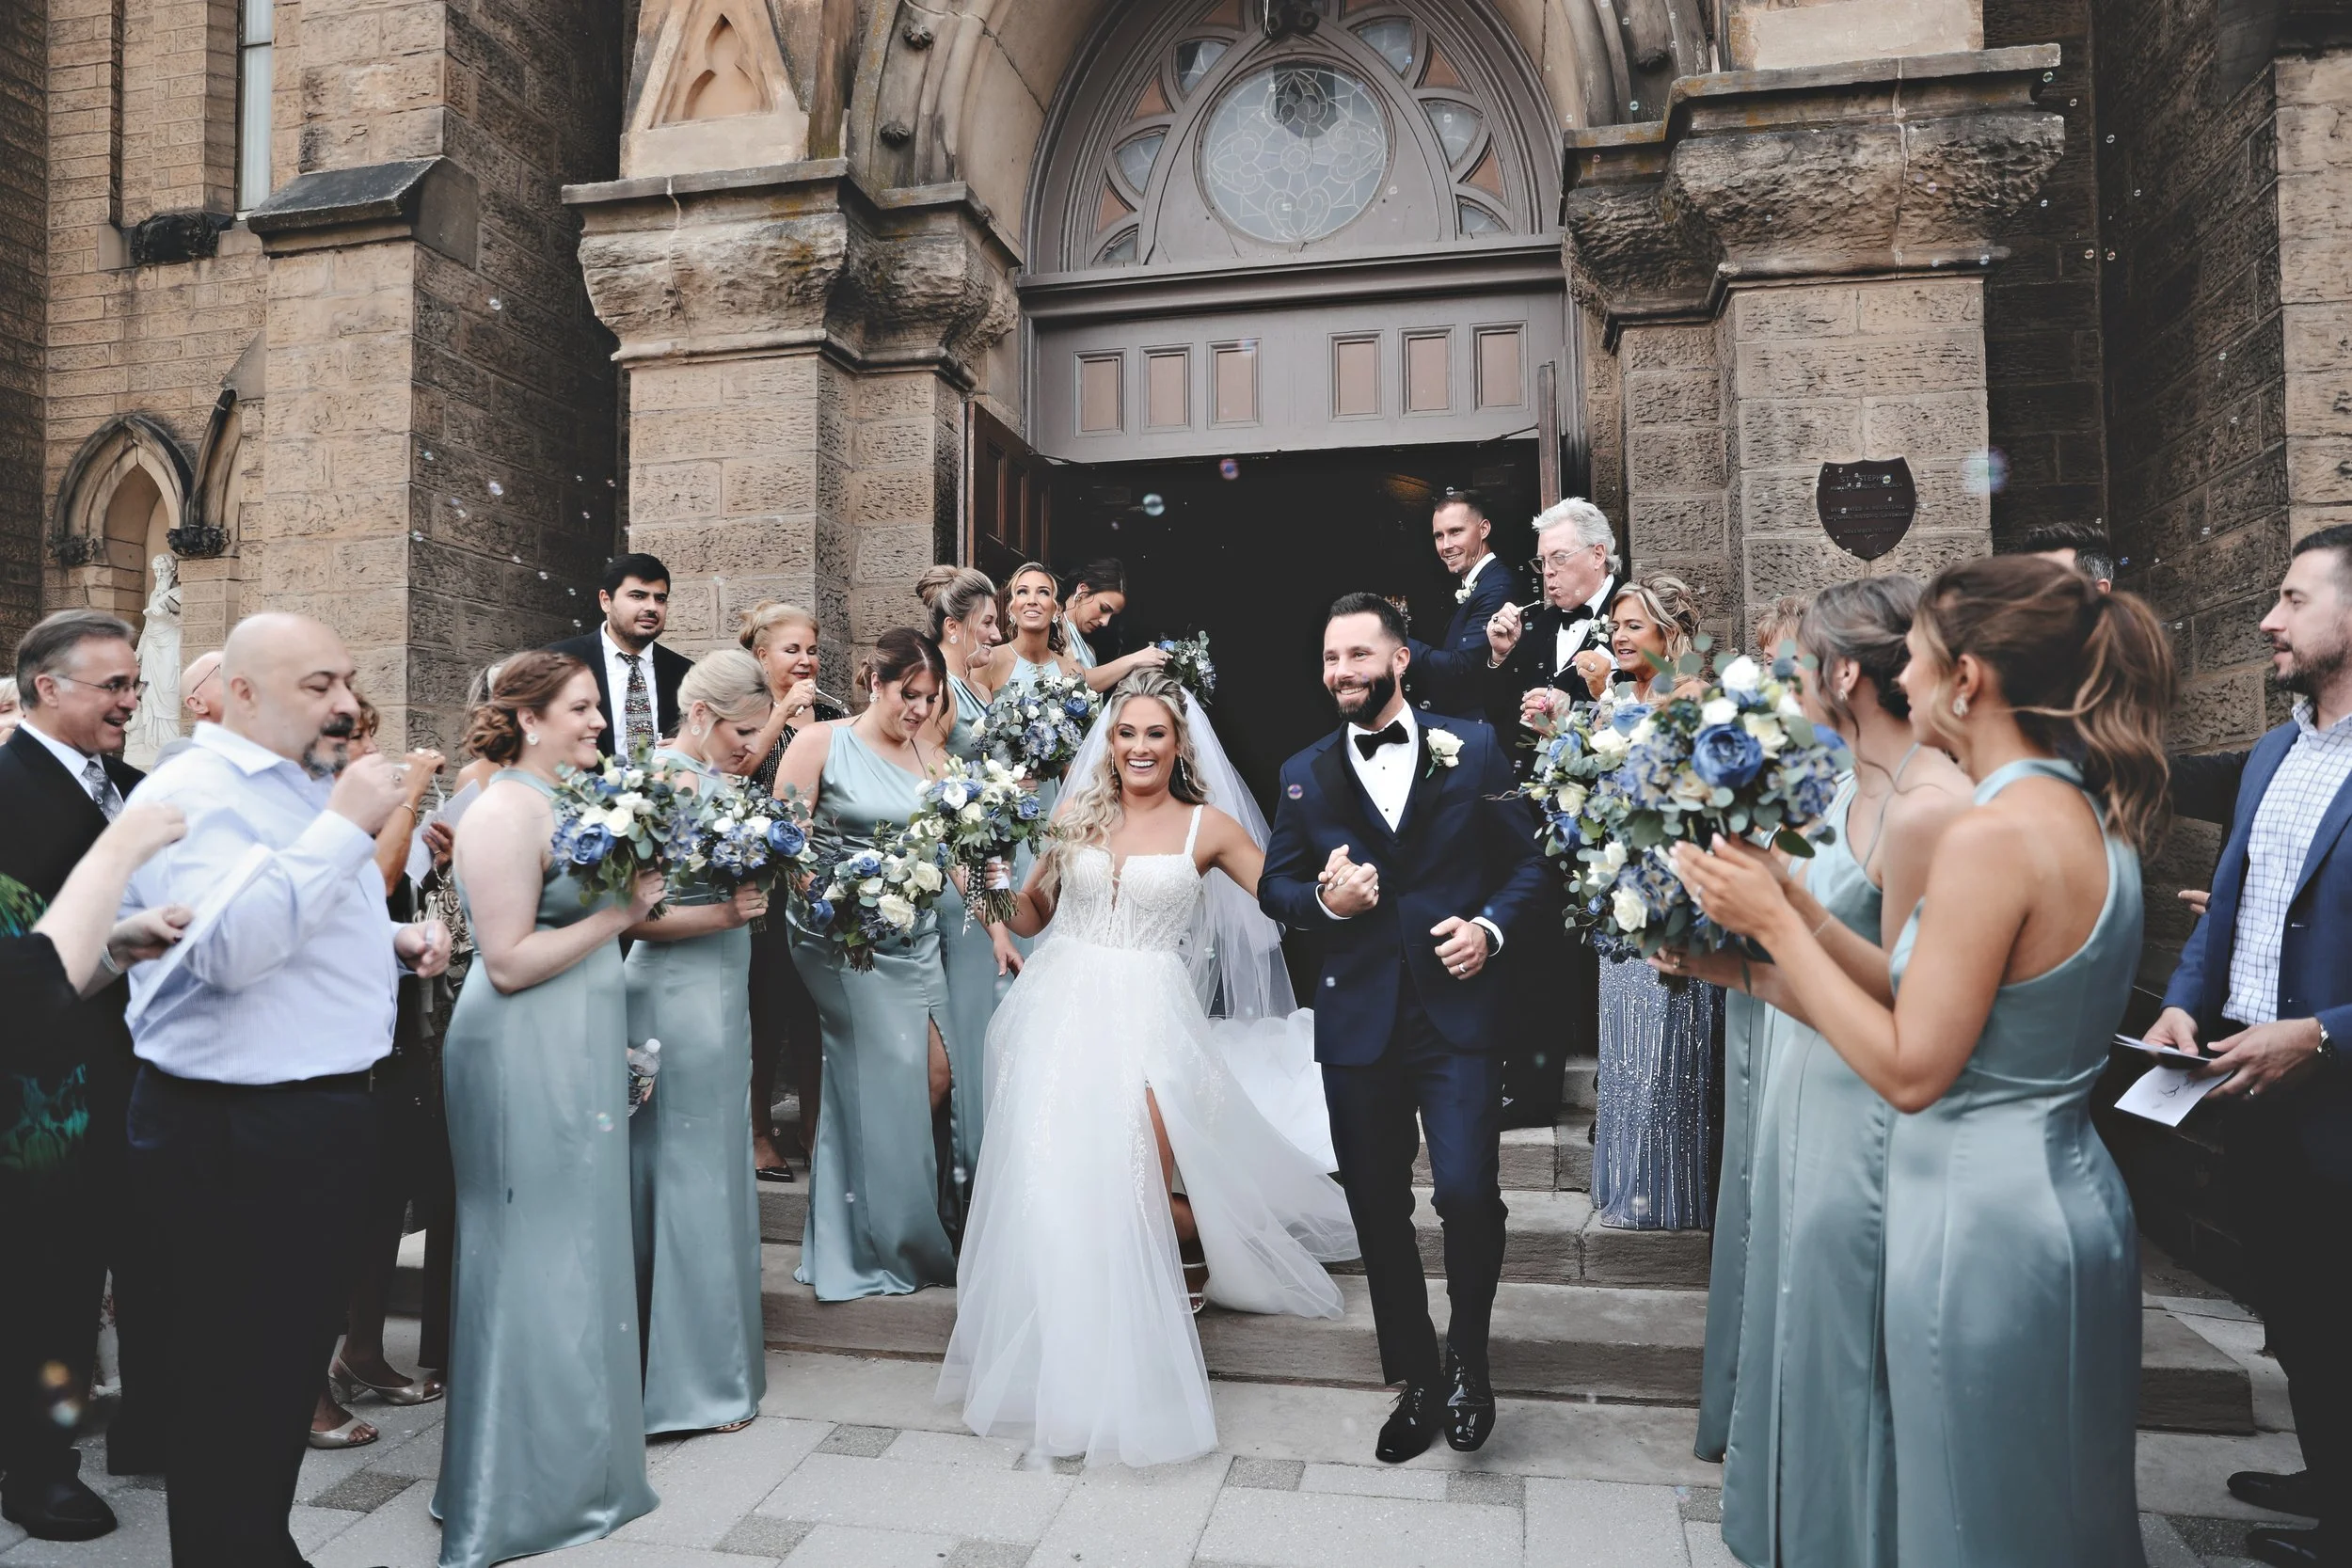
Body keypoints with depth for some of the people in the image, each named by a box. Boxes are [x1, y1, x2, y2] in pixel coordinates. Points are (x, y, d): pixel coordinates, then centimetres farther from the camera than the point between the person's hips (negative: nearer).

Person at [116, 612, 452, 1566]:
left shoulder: (311, 791, 14)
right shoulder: (193, 794, -15)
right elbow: (229, 948, -30)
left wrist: (395, 943, 7)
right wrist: (345, 826, -27)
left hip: (324, 1122, 9)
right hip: (232, 1139, -9)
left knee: (292, 1373, 21)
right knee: (229, 1391, 5)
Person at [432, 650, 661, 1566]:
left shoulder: (566, 803, 12)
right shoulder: (505, 812, -16)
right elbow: (508, 962, -20)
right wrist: (620, 911, -18)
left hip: (574, 1056, 9)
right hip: (524, 1065, -9)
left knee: (578, 1258, 17)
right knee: (533, 1266, 2)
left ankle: (574, 1462, 33)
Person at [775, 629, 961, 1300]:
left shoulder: (929, 759, 11)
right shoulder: (820, 743, -3)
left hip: (915, 937, 5)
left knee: (937, 1076, 1)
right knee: (888, 1080, -6)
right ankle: (879, 1244, 12)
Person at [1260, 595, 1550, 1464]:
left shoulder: (1473, 749, 3)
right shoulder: (1305, 774, 8)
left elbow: (1530, 862, 5)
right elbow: (1275, 885, 10)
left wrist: (1492, 925, -12)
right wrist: (1324, 901, -10)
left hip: (1457, 1010, -2)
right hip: (1357, 1021, 3)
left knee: (1468, 1192, -14)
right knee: (1378, 1211, 10)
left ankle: (1467, 1358, 17)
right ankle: (1417, 1382, 31)